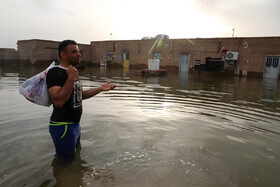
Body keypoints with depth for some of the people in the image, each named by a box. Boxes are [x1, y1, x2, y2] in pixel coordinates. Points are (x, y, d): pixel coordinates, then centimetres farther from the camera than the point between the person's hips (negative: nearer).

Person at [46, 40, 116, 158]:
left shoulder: (72, 72, 12)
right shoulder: (55, 73, -19)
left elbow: (80, 95, 18)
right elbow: (58, 102, -32)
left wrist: (100, 88, 11)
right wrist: (71, 78, -30)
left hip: (75, 124, 9)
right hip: (62, 126, -9)